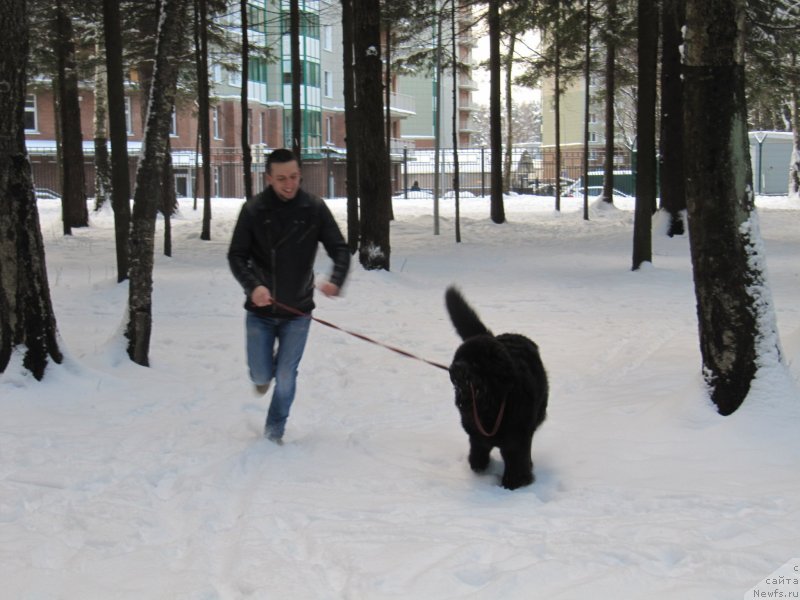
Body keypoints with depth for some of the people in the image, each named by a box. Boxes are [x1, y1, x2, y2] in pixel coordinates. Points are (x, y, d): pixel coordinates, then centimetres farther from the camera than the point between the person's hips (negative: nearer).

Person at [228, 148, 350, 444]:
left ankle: (274, 431, 25)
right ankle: (265, 373, 43)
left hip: (297, 310, 0)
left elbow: (340, 249, -6)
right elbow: (236, 256, -5)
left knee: (286, 378, 1)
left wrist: (336, 279, -27)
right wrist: (252, 285, -24)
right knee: (261, 375, 5)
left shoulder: (314, 208, -7)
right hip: (260, 310, 0)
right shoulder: (254, 210, -9)